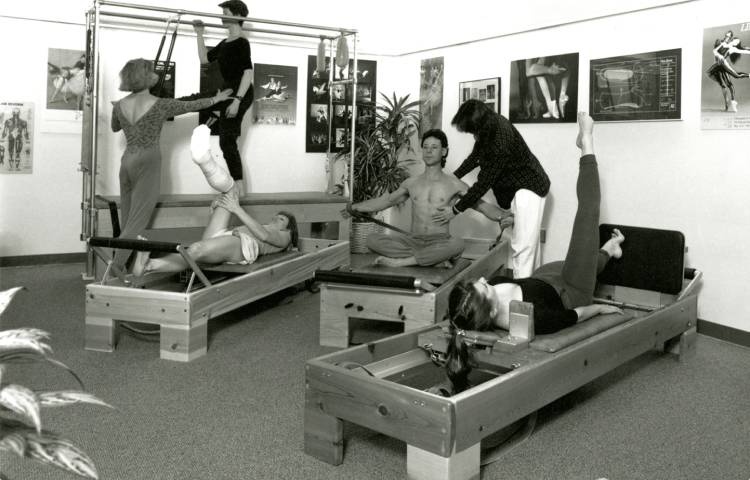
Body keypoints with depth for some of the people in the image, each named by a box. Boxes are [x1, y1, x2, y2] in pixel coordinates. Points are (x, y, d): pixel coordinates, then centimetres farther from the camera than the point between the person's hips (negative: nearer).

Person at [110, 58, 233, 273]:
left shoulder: (119, 106, 4)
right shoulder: (160, 105, -11)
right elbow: (191, 105, 3)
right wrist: (216, 99, 19)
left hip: (127, 159, 6)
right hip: (147, 162, -6)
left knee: (127, 219, 12)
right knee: (137, 222, -4)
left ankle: (126, 267, 16)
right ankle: (116, 267, -10)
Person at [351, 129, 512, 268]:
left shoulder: (453, 184, 5)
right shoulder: (411, 183, 14)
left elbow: (481, 205, 4)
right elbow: (385, 201, 25)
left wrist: (505, 217, -14)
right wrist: (353, 207, 23)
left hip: (440, 241, -3)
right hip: (414, 241, 3)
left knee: (458, 244, -39)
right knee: (372, 240, -22)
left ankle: (401, 261, -27)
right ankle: (435, 259, -25)